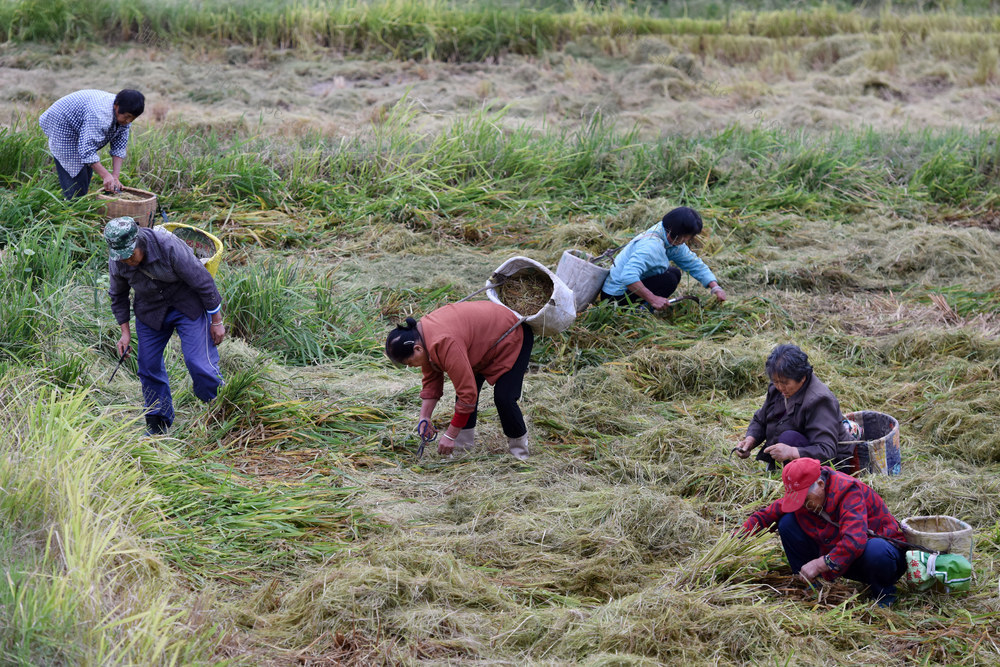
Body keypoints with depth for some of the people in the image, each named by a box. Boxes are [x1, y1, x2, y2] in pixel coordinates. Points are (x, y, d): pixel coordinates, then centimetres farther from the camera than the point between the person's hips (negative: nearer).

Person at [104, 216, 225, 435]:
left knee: (200, 365, -15)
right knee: (149, 368, 4)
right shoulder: (117, 263, -16)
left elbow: (203, 281, -20)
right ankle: (158, 423, 22)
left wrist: (217, 320, -13)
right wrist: (125, 331, 4)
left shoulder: (169, 247, -31)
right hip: (151, 312, 5)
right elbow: (118, 296, 7)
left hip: (188, 307, -5)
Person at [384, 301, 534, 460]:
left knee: (503, 398, -17)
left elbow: (467, 392, -36)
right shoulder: (420, 335, -9)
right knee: (465, 382, 2)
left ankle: (519, 446, 6)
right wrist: (424, 417, -7)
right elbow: (431, 379, 4)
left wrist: (450, 435, -28)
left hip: (513, 337, -10)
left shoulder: (445, 344, -39)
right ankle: (465, 441, 12)